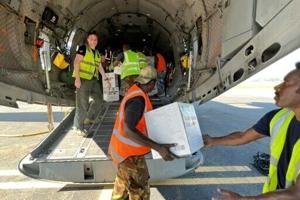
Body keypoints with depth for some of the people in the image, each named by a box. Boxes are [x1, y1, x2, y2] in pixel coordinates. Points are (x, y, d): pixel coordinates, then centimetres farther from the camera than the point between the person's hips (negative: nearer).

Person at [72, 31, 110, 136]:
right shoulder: (83, 48, -4)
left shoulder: (97, 53, 17)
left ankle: (89, 118, 30)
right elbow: (76, 62, -12)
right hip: (83, 79, -7)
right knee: (82, 104, -5)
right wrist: (77, 78, -20)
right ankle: (78, 127, 6)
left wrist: (106, 78, 19)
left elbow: (100, 67, 24)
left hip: (94, 80, 8)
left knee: (98, 99, 11)